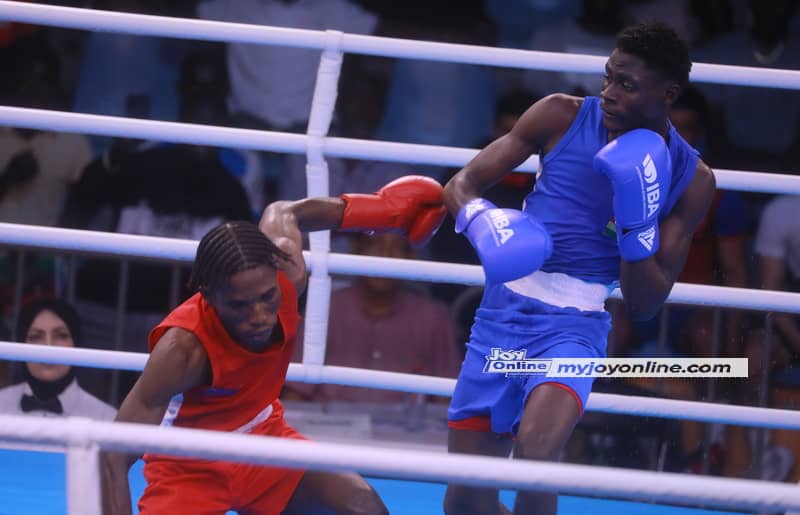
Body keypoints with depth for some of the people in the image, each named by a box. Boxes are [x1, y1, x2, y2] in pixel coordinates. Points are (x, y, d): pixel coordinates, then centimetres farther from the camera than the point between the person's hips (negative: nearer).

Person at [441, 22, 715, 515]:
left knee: (535, 445, -33)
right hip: (503, 309, 2)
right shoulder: (561, 117, -3)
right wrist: (482, 220, -22)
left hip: (575, 325, -2)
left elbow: (646, 304, -1)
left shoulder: (689, 178, -4)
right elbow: (463, 184, 0)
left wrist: (636, 225, -18)